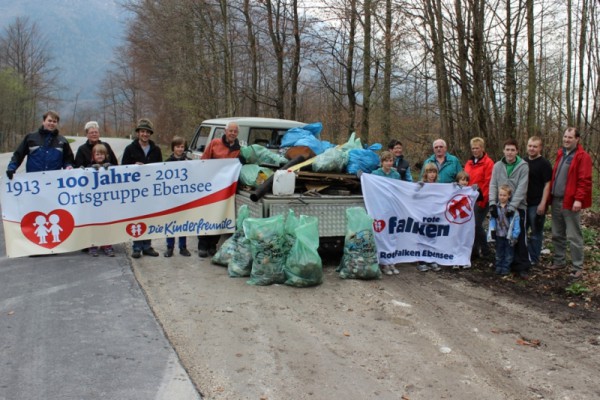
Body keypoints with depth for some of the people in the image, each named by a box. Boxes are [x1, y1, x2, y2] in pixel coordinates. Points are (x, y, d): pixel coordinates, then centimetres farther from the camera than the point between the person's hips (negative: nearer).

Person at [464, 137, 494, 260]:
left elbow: (488, 183, -11)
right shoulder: (469, 163, 15)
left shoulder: (488, 163, -6)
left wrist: (483, 200, -14)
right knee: (472, 225, 7)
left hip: (481, 199, -7)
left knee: (476, 225, -8)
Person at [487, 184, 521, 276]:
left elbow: (516, 222, -11)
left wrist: (515, 235, -13)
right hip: (499, 235, 3)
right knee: (499, 252, 13)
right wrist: (492, 231, -5)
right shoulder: (496, 207, -1)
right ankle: (499, 267, 23)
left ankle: (506, 267, 15)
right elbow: (492, 220, 1)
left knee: (508, 253, 7)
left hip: (509, 235, -3)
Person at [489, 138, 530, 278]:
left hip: (518, 206, -3)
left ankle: (522, 267, 1)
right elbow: (493, 185, 1)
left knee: (519, 237, -5)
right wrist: (492, 203, -12)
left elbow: (521, 188, -11)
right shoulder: (498, 166, 5)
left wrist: (512, 206, -18)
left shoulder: (523, 166, -5)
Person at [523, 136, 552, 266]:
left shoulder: (544, 164, -8)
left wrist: (543, 203, -17)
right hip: (523, 203, 6)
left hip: (536, 204, -6)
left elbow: (547, 184, -11)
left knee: (536, 233, 3)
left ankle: (533, 259, 12)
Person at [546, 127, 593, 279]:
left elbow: (585, 180, -14)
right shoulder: (561, 154, 16)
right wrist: (551, 195, 13)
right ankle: (559, 261, 27)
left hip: (570, 203, -7)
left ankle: (577, 267, 4)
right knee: (557, 235, 15)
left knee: (573, 236, -3)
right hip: (556, 201, 7)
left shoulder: (583, 157, -8)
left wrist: (578, 199, -21)